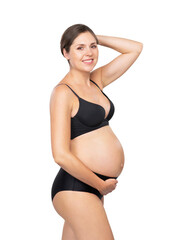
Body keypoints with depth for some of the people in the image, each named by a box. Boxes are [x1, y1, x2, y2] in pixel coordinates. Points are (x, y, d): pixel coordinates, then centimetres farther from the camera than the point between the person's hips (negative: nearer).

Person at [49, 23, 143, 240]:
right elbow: (61, 155, -17)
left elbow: (135, 48, 19)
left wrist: (96, 39, 10)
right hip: (75, 187, -8)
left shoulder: (97, 81, 12)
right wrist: (102, 185, -10)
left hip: (92, 187, 8)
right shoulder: (63, 92, -10)